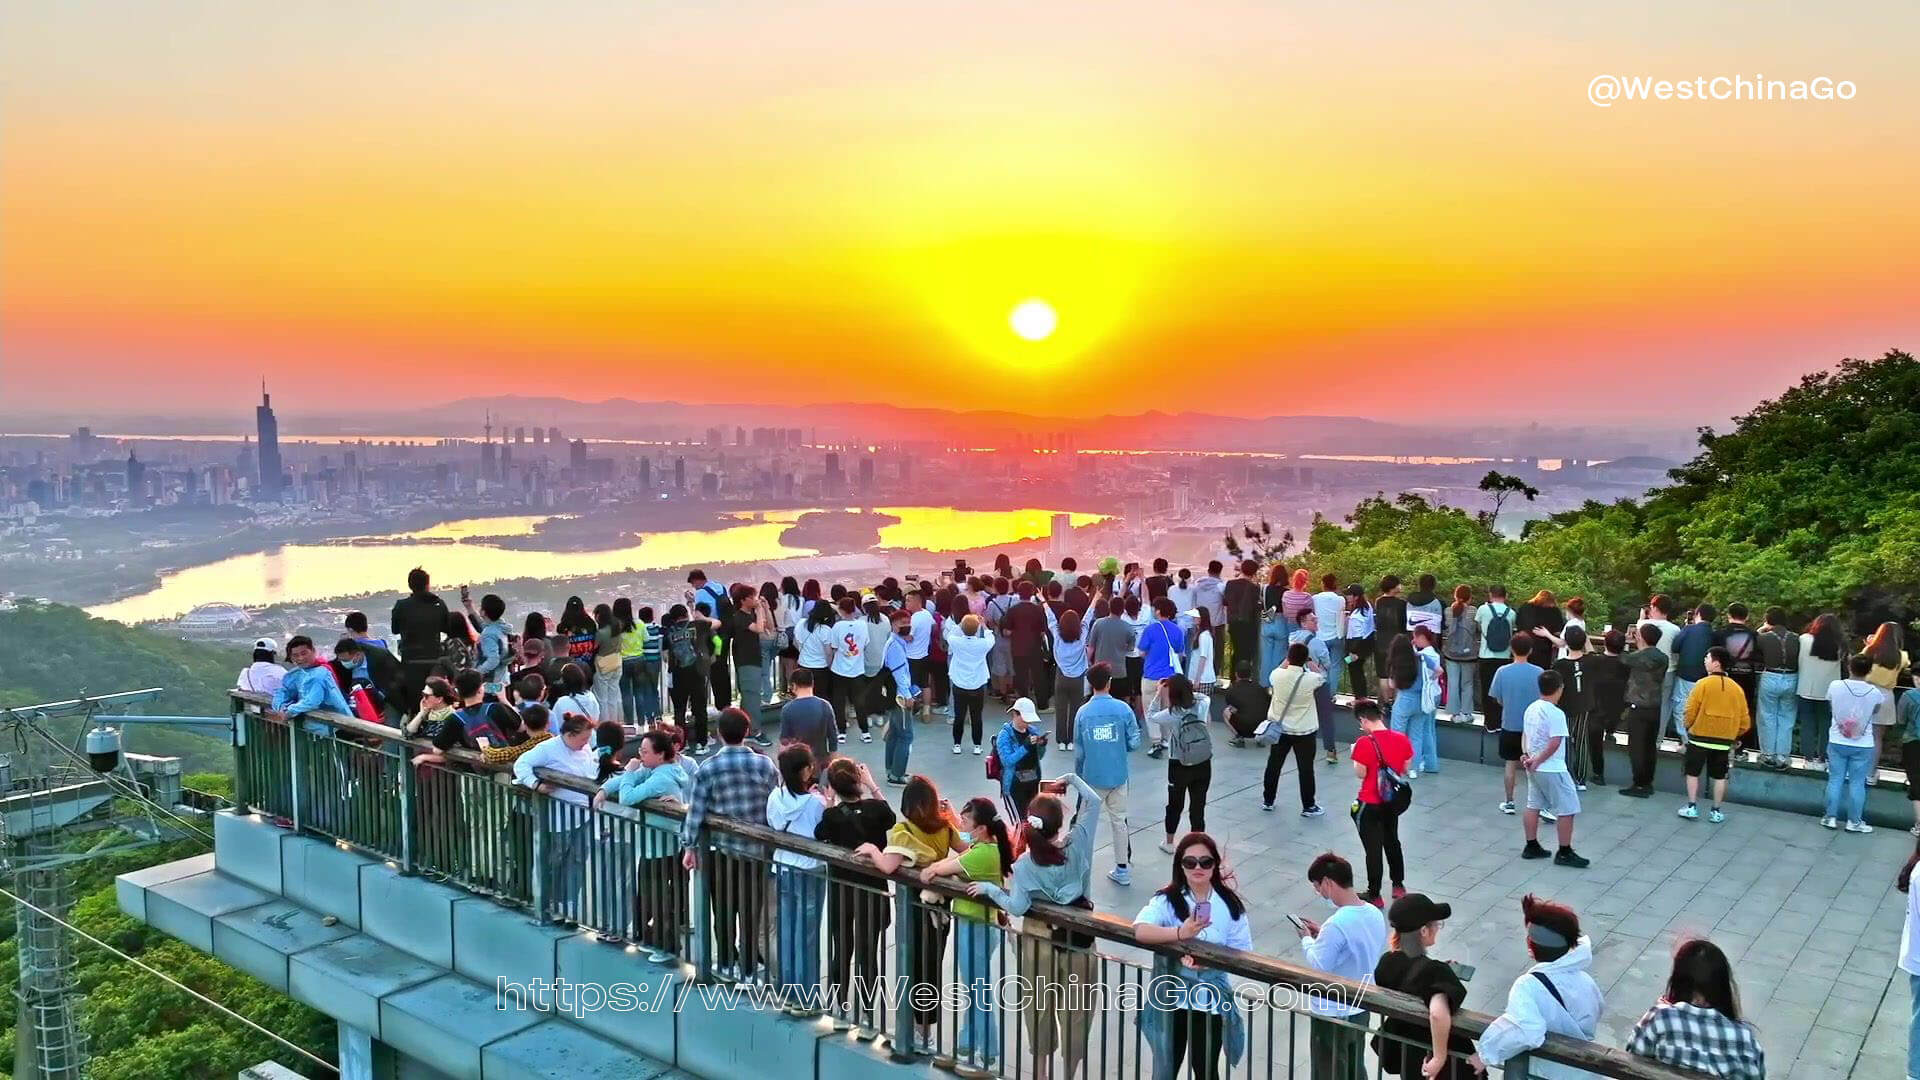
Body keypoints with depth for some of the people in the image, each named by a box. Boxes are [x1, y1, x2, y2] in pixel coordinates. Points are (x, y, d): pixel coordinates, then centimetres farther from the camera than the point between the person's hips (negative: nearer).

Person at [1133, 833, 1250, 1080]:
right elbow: (1139, 930, -29)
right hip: (1170, 998, -1)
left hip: (1211, 1001, 1)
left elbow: (1242, 951, -6)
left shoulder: (1229, 904, -6)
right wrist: (1180, 933, -43)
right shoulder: (1167, 900, -13)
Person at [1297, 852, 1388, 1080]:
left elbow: (1318, 968, -23)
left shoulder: (1337, 924, -30)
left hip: (1332, 1015, -7)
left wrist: (1307, 939, -7)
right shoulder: (1375, 914, -4)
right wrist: (1323, 934, 7)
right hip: (1361, 1009, 7)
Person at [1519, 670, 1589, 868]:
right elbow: (1555, 743, -25)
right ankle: (1565, 853, 5)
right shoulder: (1556, 714, -20)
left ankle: (1531, 847, 22)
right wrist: (1538, 761, -17)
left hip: (1534, 768, 9)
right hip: (1552, 769, -9)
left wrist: (1526, 753, 2)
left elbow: (1524, 734, 11)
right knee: (1567, 809, 1)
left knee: (1533, 806, 15)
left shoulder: (1531, 708, 6)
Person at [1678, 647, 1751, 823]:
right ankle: (1716, 811, 17)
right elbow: (1745, 721, 3)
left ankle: (1692, 807, 10)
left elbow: (1690, 712, -11)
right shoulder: (1737, 688, 0)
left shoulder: (1703, 684, -12)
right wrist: (1734, 735, 18)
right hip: (1724, 741, 3)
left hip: (1700, 737, -3)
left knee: (1693, 773, 11)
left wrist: (1688, 725, 8)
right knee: (1720, 776, 13)